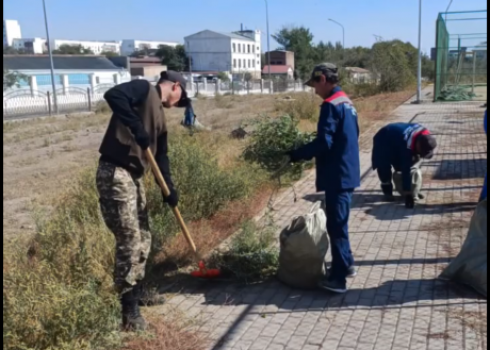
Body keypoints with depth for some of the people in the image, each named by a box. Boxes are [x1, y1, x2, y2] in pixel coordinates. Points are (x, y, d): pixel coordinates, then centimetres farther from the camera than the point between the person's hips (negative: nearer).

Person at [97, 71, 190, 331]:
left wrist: (169, 188, 12)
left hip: (134, 176, 10)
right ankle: (128, 309, 5)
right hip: (115, 174, -10)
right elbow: (113, 95, -24)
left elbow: (161, 154, 20)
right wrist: (137, 128, -25)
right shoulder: (145, 89, -5)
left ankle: (136, 292, 33)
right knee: (129, 241, -6)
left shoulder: (159, 114, 21)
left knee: (143, 239, 16)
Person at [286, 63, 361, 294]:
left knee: (336, 226, -3)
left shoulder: (331, 105, -17)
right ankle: (347, 264, 33)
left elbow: (324, 143, -23)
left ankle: (338, 278, 4)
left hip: (337, 175, -10)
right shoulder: (346, 102, 13)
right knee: (340, 222, 21)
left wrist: (296, 155, -13)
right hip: (348, 172, 10)